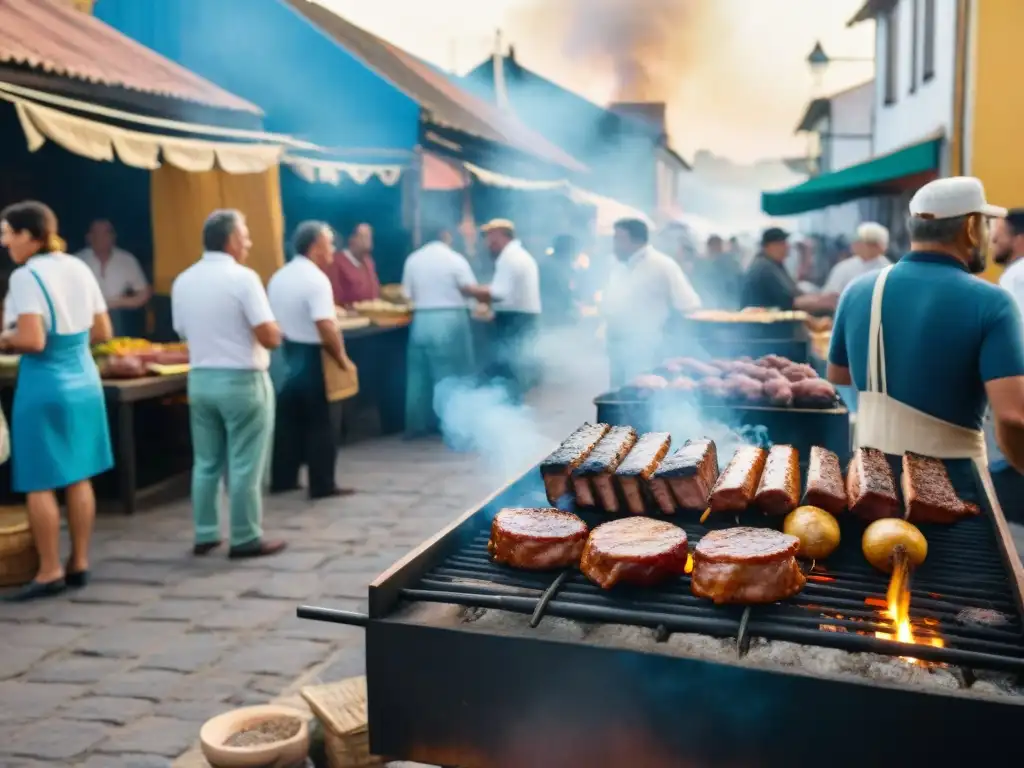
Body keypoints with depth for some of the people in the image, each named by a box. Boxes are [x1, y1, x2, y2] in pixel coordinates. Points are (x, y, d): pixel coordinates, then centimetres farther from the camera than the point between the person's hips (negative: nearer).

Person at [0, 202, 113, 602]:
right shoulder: (80, 269, 8)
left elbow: (32, 341, -21)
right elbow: (102, 332, 11)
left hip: (44, 387, -7)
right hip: (84, 380, 7)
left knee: (39, 484, 3)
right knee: (79, 478, 13)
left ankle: (50, 572, 8)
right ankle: (79, 564, 20)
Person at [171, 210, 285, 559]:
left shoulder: (183, 281, 6)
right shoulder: (243, 278, -14)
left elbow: (184, 333, 14)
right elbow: (270, 337, -18)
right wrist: (272, 331, 4)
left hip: (200, 379, 6)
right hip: (242, 381, -6)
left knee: (206, 463, 13)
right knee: (244, 465, 2)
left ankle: (205, 535, 20)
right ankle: (246, 539, 8)